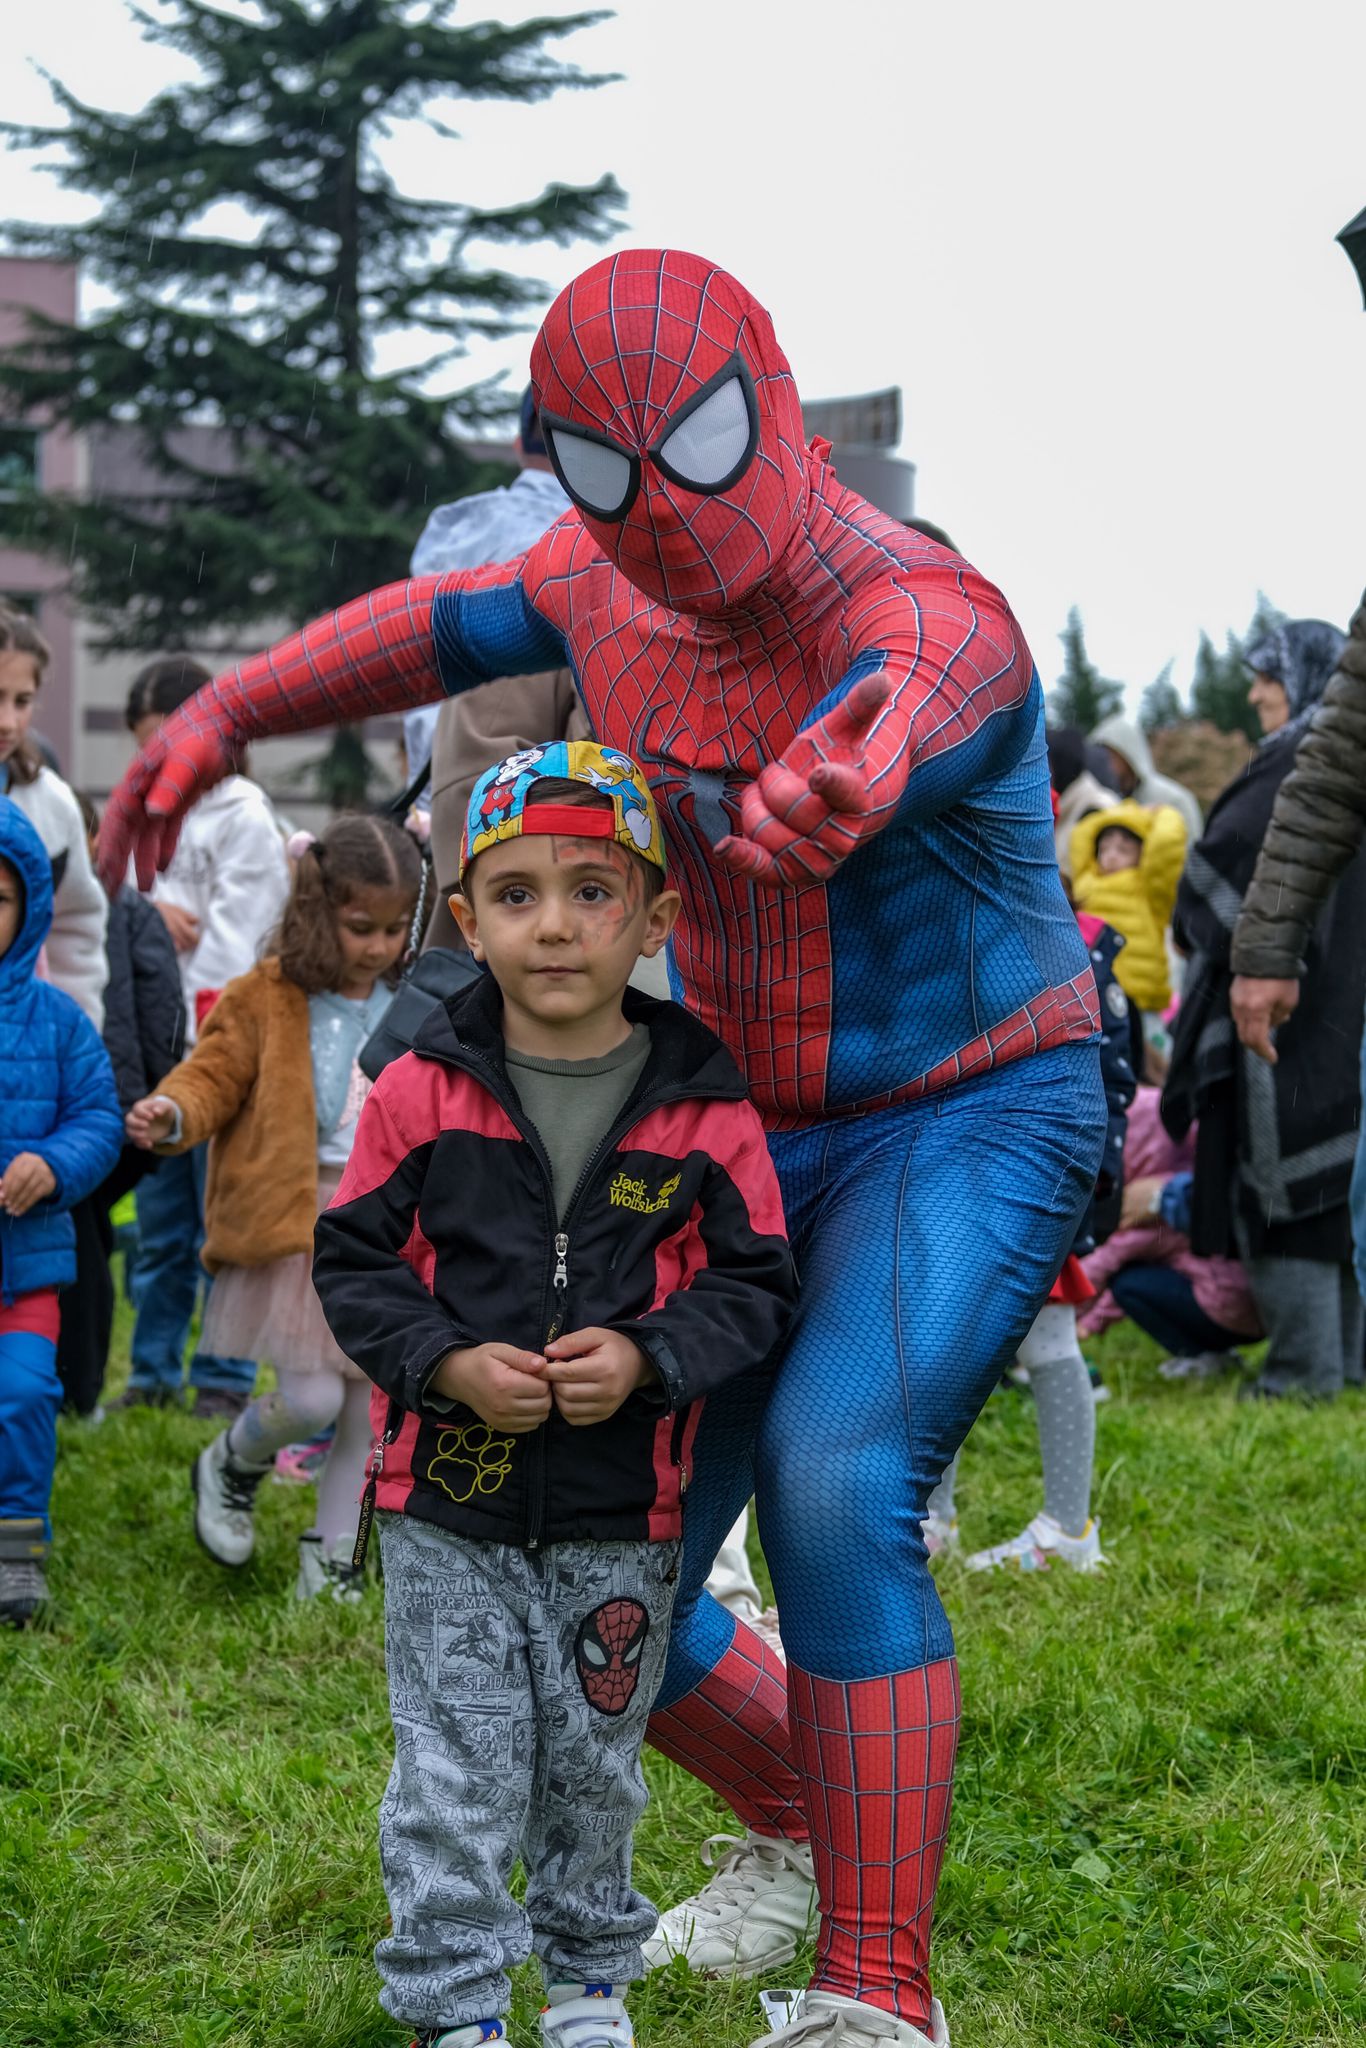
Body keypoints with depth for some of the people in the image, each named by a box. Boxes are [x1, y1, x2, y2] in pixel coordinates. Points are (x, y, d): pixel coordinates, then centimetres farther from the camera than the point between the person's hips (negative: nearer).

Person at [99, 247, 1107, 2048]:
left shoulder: (931, 625, -27)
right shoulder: (621, 579, -4)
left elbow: (893, 726, -54)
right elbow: (445, 625, 18)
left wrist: (841, 785, -78)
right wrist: (224, 713, 12)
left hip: (967, 1128, -7)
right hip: (742, 1145, 7)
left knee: (834, 1485, -34)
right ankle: (797, 1825, 35)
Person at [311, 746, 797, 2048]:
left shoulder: (705, 1108, -7)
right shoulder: (423, 1092, -7)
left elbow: (754, 1283, -3)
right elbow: (354, 1259, -2)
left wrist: (645, 1359, -20)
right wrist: (450, 1364, -17)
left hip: (621, 1512, 1)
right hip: (449, 1501, -1)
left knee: (596, 1765, 17)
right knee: (455, 1771, 4)